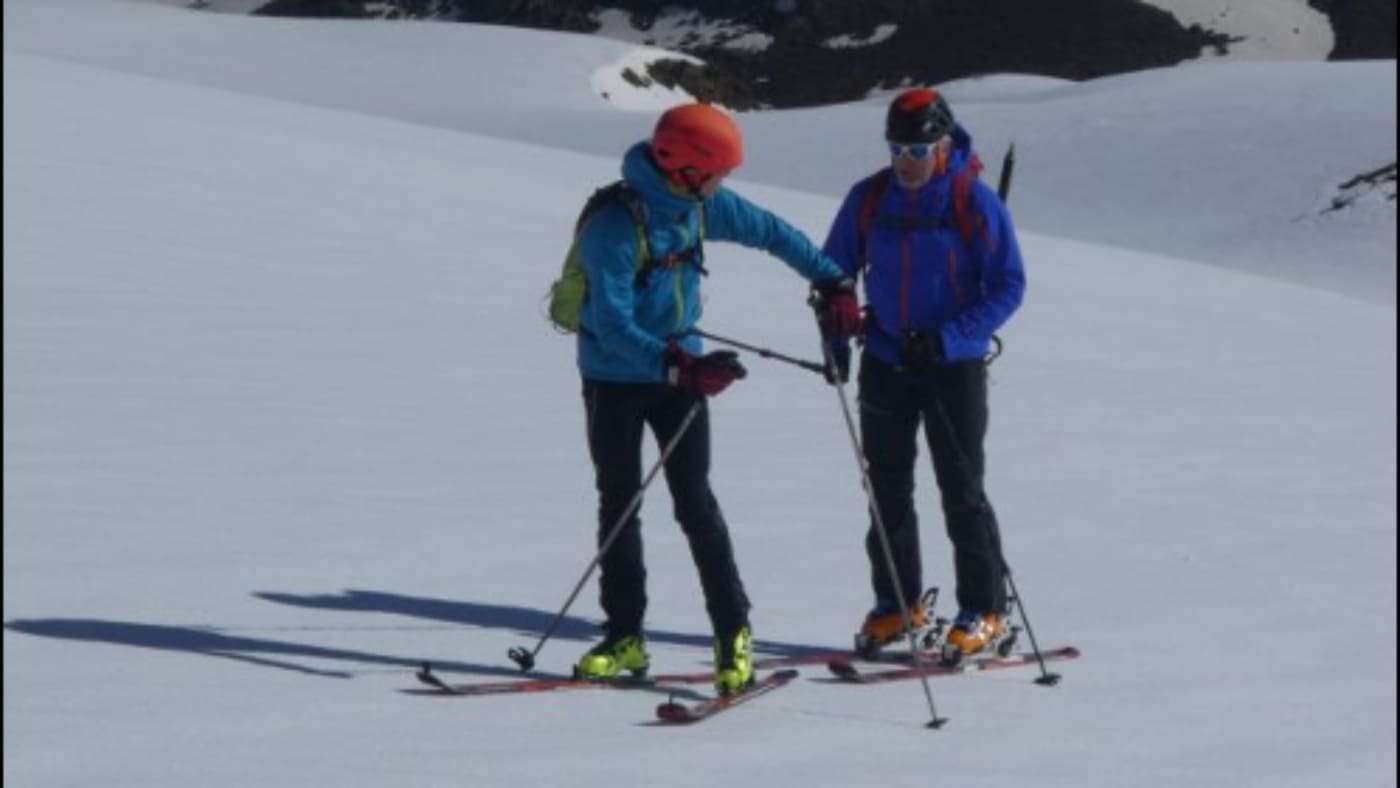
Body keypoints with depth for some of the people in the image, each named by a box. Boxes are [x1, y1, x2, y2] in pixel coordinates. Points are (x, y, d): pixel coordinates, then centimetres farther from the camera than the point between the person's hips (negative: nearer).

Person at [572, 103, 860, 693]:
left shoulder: (702, 207, -5)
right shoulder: (615, 225, -26)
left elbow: (772, 232, 12)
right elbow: (612, 328, -32)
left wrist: (833, 283, 11)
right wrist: (682, 368, -41)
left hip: (679, 368, 4)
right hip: (614, 376, -4)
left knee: (695, 502, -4)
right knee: (619, 504, 4)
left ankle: (734, 632, 0)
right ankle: (625, 636, 13)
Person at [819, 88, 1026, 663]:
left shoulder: (975, 203, -12)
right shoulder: (869, 199, -1)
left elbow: (1008, 286, -11)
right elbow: (835, 270, 11)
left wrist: (948, 339, -21)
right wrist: (835, 340, -1)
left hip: (955, 366, -4)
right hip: (885, 364, 4)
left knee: (962, 490, -4)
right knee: (886, 488, 10)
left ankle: (984, 610, 4)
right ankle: (897, 603, 22)